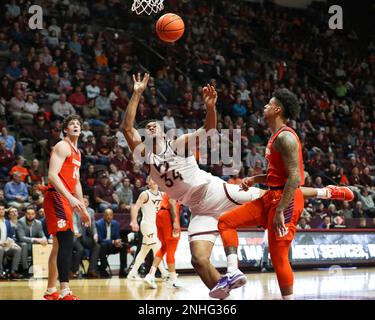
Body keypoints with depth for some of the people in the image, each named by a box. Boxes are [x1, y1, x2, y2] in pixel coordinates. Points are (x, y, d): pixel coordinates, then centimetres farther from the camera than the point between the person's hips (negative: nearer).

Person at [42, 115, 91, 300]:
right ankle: (65, 292, -27)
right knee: (66, 242, -20)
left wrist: (83, 209, 25)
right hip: (56, 197, -10)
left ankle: (50, 291, 20)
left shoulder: (77, 152, 22)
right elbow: (52, 175, -20)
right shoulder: (62, 146, -8)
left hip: (67, 199, 10)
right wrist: (70, 197, -30)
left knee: (59, 245, 13)